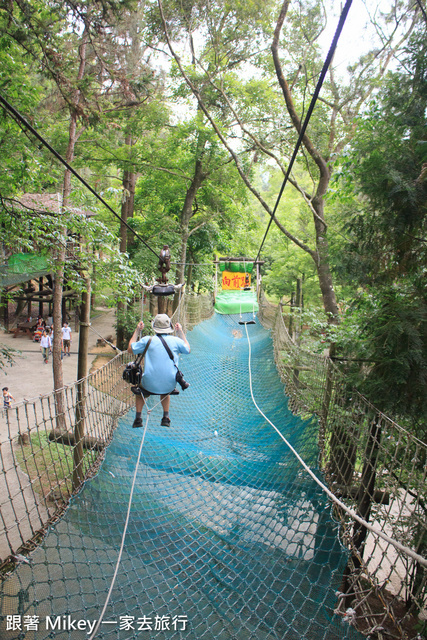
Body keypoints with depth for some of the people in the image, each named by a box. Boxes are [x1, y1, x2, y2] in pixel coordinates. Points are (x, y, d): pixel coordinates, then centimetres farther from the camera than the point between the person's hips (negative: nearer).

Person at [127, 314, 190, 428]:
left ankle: (138, 418, 25)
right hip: (169, 386, 1)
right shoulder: (176, 340, -3)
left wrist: (137, 331, 19)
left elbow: (130, 349, 11)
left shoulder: (147, 340, -6)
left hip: (150, 385, -1)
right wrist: (181, 332, 26)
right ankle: (166, 417, 28)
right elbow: (188, 349, 19)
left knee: (139, 388, 34)